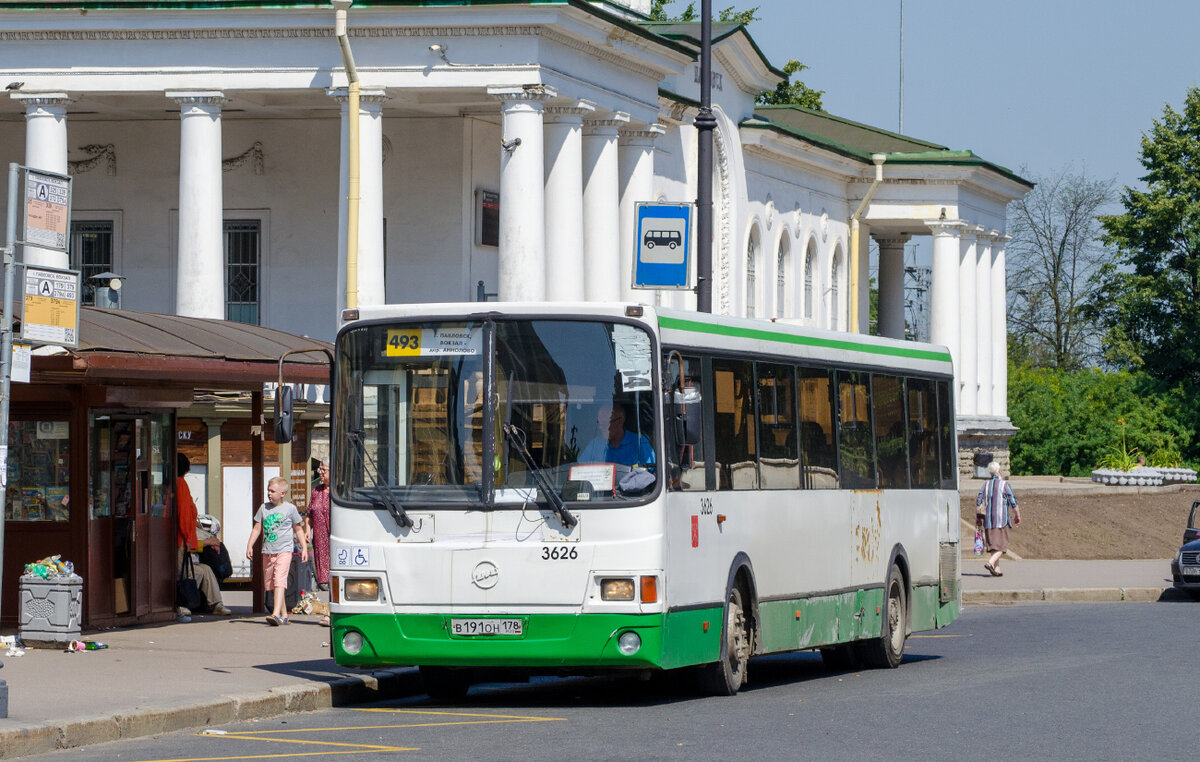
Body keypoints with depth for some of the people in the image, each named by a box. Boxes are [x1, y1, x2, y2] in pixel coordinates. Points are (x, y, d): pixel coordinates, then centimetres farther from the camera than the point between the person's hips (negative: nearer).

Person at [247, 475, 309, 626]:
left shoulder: (290, 509, 1)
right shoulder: (264, 508, 10)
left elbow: (298, 530, 9)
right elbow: (257, 529, 14)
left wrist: (304, 548, 4)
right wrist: (250, 545, 6)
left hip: (284, 551, -5)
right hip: (267, 551, 5)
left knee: (279, 581, -20)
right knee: (270, 584, 8)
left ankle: (276, 614, -31)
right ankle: (284, 615, 20)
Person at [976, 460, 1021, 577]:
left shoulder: (985, 485, 7)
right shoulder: (1004, 485, -5)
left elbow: (979, 503, 4)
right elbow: (1013, 503, -4)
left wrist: (978, 518, 13)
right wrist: (1017, 516, 8)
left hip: (988, 520, 5)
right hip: (1001, 519, -5)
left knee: (993, 545, 12)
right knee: (1002, 546, -2)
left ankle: (997, 569, 10)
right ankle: (990, 562, -23)